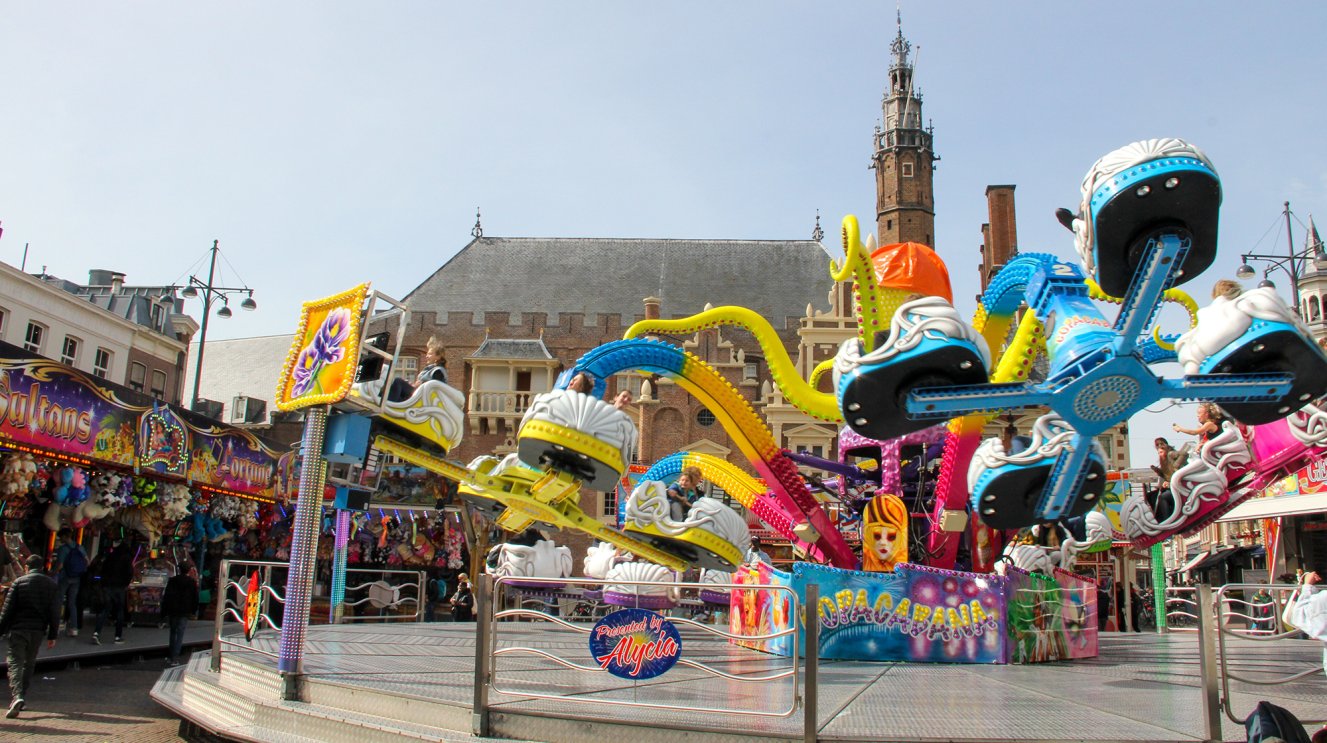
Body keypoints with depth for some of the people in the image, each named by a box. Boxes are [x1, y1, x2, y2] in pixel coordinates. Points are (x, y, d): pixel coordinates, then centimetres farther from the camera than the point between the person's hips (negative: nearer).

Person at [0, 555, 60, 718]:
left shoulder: (18, 582, -1)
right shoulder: (52, 585, 6)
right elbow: (55, 613, 4)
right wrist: (52, 636, 8)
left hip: (18, 628, -2)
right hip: (38, 630, 2)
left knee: (15, 663, -4)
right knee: (29, 664, 16)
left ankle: (16, 696, -22)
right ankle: (21, 696, 19)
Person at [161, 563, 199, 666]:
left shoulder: (172, 581, 0)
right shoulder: (192, 582, 2)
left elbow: (166, 598, -2)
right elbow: (195, 598, 7)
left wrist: (164, 612, 1)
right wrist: (193, 611, 18)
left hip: (173, 611, 1)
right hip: (185, 612, 0)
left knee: (173, 633, 14)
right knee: (180, 633, -1)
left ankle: (173, 656, 19)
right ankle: (175, 658, -10)